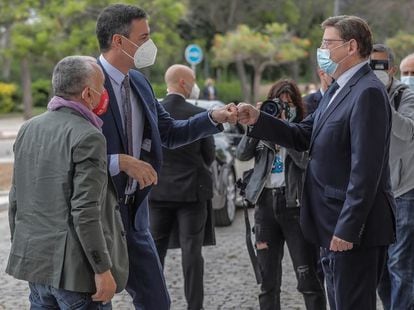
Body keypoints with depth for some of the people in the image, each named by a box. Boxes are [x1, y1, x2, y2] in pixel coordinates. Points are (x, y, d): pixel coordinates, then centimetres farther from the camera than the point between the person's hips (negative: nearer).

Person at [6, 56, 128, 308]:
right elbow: (85, 213, -20)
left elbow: (16, 200, 14)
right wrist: (103, 269, -15)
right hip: (74, 269, -8)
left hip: (34, 261, 8)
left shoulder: (28, 129, 8)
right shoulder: (88, 138, -16)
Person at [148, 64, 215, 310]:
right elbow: (210, 155, -2)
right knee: (192, 252, 1)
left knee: (155, 250, 11)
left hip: (158, 191, 3)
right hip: (191, 190, -3)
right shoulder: (199, 115, -10)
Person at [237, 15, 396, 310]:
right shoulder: (338, 90, 14)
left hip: (354, 227, -10)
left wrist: (347, 230, -23)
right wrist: (258, 120, -1)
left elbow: (366, 169, -22)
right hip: (335, 226, 10)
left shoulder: (368, 93, -18)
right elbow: (303, 136, 13)